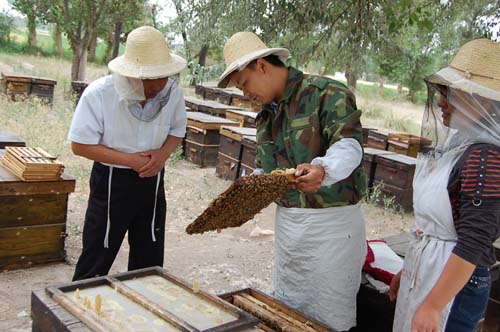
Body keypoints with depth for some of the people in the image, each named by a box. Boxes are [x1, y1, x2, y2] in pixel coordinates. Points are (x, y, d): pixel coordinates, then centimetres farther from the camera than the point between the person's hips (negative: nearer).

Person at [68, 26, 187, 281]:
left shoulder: (173, 92, -10)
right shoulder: (99, 94, -19)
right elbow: (80, 145, -13)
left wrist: (163, 153, -15)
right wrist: (129, 160, -21)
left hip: (152, 181, 4)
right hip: (111, 181, -3)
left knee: (149, 258, 15)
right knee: (97, 257, 6)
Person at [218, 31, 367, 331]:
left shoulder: (327, 93, -11)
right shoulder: (268, 114, 14)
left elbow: (349, 145, -25)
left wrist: (322, 170, -45)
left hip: (333, 219, -7)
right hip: (288, 220, 8)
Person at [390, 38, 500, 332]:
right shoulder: (456, 145, 5)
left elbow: (473, 244, -23)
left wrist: (432, 306, -20)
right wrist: (407, 271, 18)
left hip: (454, 282, -8)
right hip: (422, 271, 8)